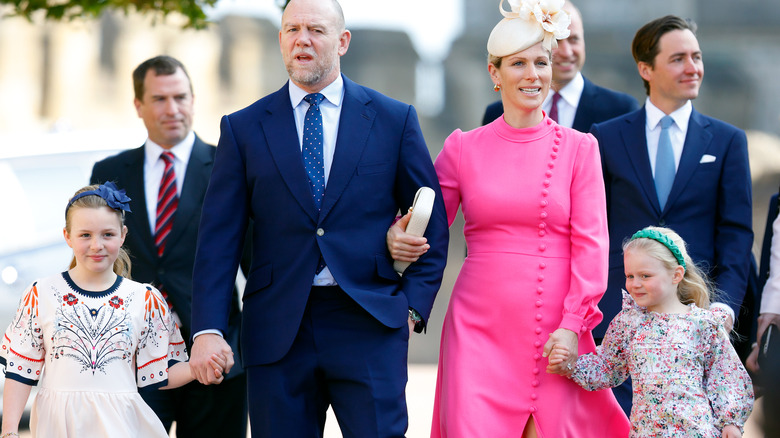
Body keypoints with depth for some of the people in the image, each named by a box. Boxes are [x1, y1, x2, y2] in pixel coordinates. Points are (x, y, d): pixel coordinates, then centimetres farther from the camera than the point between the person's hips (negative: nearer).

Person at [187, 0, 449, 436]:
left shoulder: (394, 119, 6)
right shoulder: (243, 128, 7)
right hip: (277, 332, 1)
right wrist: (208, 329, -8)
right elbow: (219, 237, 2)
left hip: (369, 324, -1)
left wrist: (414, 306, -1)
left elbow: (432, 224, 10)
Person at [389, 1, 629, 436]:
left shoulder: (579, 148, 5)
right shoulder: (463, 147, 7)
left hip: (556, 330, 0)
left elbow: (591, 246, 0)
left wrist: (572, 325, -9)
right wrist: (397, 237, -11)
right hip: (479, 326, 0)